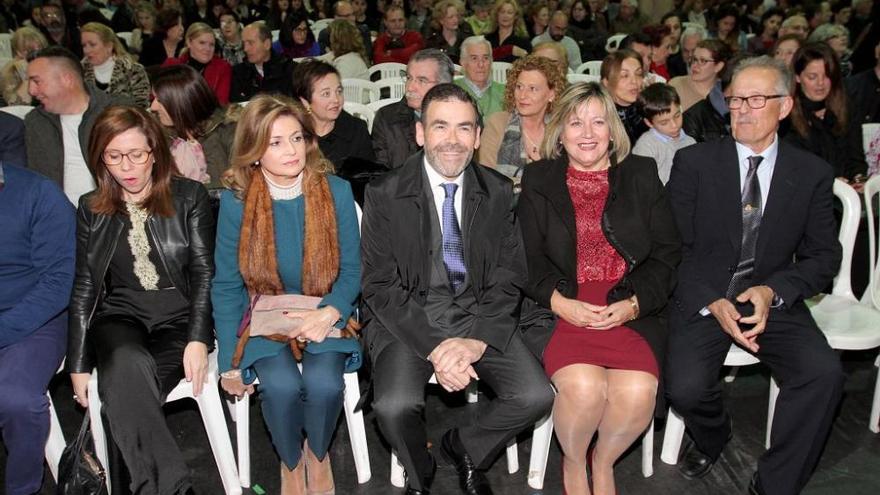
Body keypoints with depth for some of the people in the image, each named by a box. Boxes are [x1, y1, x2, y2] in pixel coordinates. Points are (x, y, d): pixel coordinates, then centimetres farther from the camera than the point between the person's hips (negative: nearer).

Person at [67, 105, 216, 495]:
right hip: (120, 316, 1)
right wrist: (78, 364, 3)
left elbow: (204, 272, 1)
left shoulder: (189, 197, 6)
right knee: (127, 365, -34)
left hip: (179, 315, -1)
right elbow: (83, 287, 11)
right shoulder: (91, 210, 13)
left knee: (130, 389, -31)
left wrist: (198, 338, -13)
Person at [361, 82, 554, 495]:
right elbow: (381, 286, -8)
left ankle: (463, 447, 15)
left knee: (536, 397, -17)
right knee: (394, 406, -27)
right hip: (406, 318, -2)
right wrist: (434, 347, -19)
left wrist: (476, 341, -16)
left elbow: (508, 279, 1)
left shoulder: (499, 193, 2)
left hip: (478, 314, 3)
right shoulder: (385, 194, -6)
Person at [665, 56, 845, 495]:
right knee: (685, 387, -24)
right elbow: (673, 248, -3)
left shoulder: (812, 174, 4)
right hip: (701, 298, -1)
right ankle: (712, 438, 15)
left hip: (773, 300, 2)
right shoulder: (694, 162, -1)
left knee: (824, 373, -24)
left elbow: (824, 256, 6)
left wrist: (773, 291, -13)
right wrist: (711, 303, -16)